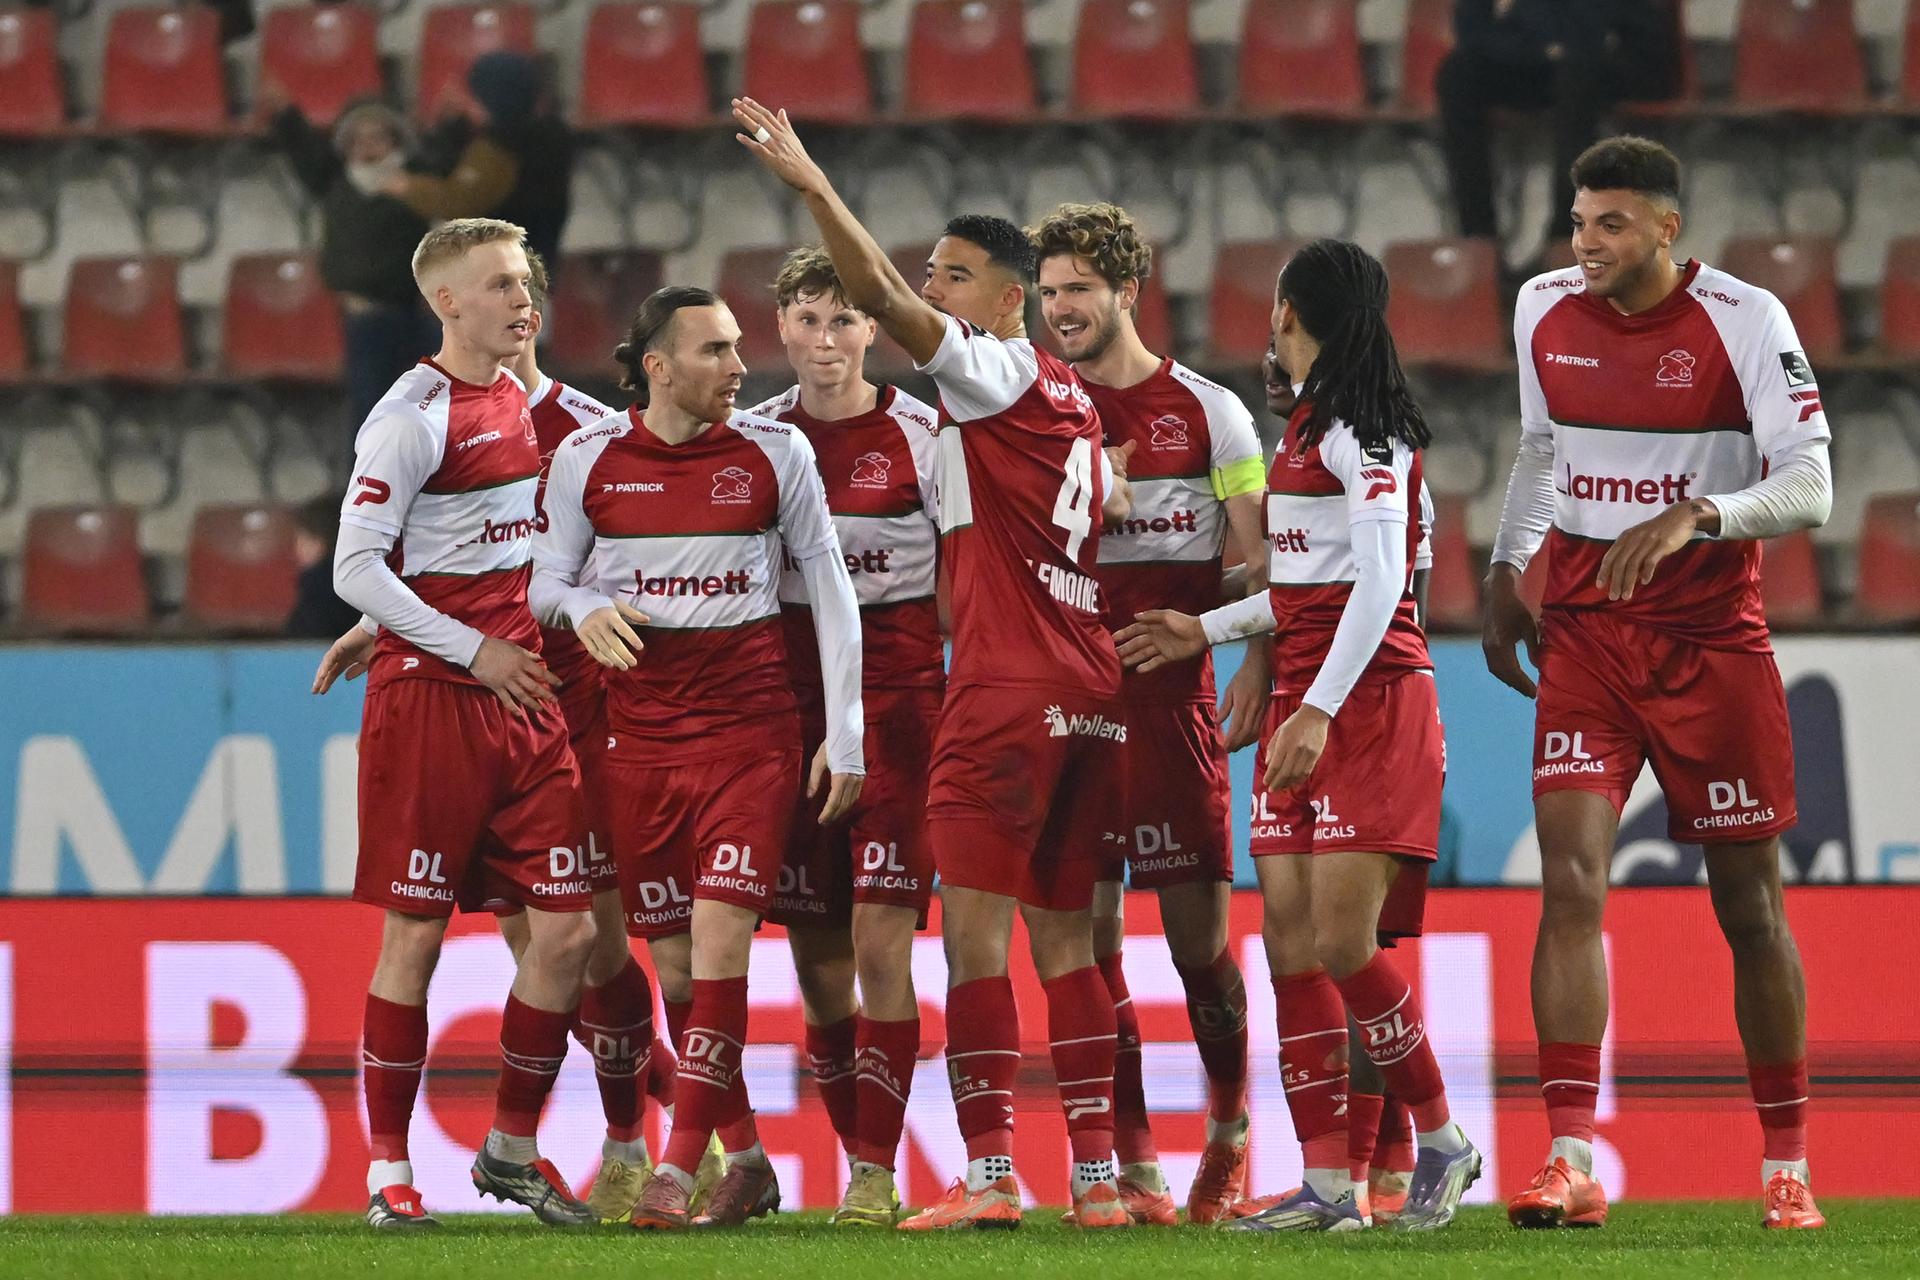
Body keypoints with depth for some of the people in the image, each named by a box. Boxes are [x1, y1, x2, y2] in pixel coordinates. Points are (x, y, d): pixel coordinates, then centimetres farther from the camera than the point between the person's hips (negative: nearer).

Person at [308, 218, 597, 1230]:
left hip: (524, 694, 7)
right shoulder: (412, 416, -9)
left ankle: (512, 1148, 16)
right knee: (415, 936, -2)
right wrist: (473, 650, -12)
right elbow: (356, 569, -13)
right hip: (430, 694, -7)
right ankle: (388, 1172, 5)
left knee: (565, 930, 2)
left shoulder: (525, 400, 13)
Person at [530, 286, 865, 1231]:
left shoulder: (774, 453, -1)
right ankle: (745, 1157, 19)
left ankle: (679, 1168, -14)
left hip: (750, 727, -2)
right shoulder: (587, 459, 1)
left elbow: (830, 593, 4)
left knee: (719, 939, -15)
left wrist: (844, 736, 1)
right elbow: (546, 580, 12)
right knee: (674, 966, 3)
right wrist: (582, 608, -12)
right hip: (638, 728, 2)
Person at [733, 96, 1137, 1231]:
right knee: (1066, 934, 9)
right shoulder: (1071, 401, 19)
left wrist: (810, 183, -21)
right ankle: (1098, 1178, 6)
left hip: (1006, 690, -9)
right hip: (1089, 690, 9)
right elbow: (1113, 521, 23)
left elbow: (880, 296, -18)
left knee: (974, 922, -9)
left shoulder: (993, 369, -6)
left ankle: (989, 1173, -15)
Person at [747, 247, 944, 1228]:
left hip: (899, 699, -3)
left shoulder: (922, 435, -1)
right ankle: (859, 1161, 15)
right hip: (789, 700, 3)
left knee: (880, 942, -12)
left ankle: (877, 1172, -10)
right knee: (814, 954, 4)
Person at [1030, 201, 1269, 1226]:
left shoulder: (1206, 410, 4)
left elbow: (1261, 559, 2)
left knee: (1196, 933, -2)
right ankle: (1131, 1162, 3)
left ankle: (1229, 1129, 18)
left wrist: (1258, 668, -11)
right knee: (1089, 931, -1)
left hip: (1170, 692, -2)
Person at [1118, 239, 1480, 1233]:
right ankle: (1327, 1182, 0)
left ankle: (1441, 1139, 4)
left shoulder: (1361, 427, -10)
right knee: (1290, 938, 1)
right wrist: (1204, 631, 24)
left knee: (1341, 940, -13)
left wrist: (1319, 711, -22)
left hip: (1370, 703, -9)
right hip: (1301, 704, 9)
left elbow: (1378, 580, -18)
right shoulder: (1308, 422, 18)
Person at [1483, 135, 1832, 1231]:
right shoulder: (1545, 311, 4)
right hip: (1584, 638, 3)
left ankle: (1787, 1165, 17)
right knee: (1571, 881, -14)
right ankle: (1572, 1162, -17)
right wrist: (1505, 575, 16)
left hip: (1715, 645, -3)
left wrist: (1695, 514, -30)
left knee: (1751, 905, 5)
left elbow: (1809, 487, -16)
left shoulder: (1744, 321, -10)